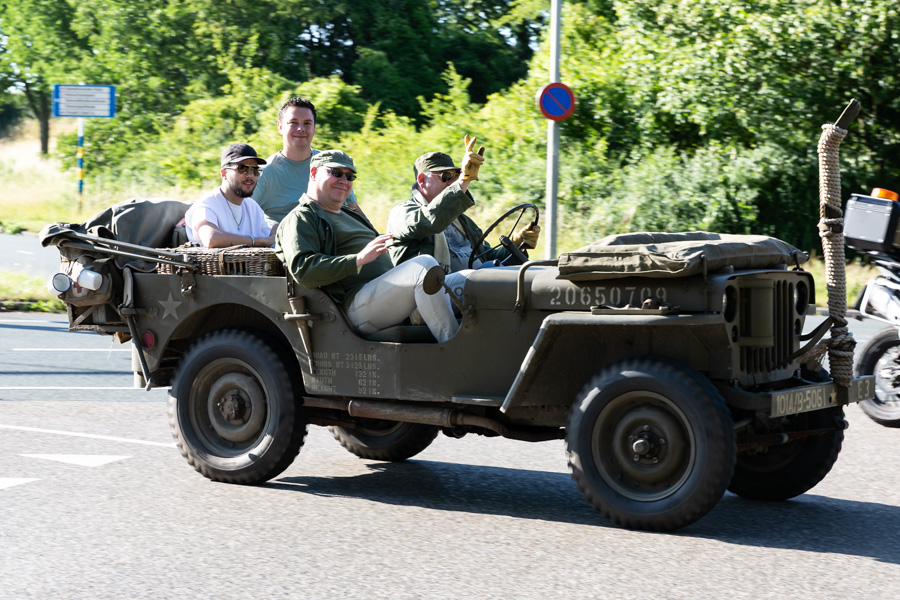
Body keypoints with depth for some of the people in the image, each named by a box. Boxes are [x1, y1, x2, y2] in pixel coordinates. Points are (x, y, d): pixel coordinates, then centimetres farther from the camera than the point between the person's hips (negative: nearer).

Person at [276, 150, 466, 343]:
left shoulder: (350, 215, 32)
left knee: (464, 281, -5)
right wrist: (359, 259, -22)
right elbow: (301, 269, -15)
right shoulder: (300, 218, 3)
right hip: (353, 304, -10)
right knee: (425, 264, -29)